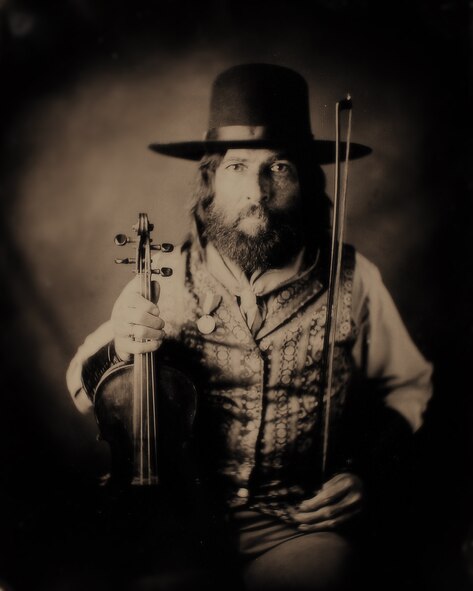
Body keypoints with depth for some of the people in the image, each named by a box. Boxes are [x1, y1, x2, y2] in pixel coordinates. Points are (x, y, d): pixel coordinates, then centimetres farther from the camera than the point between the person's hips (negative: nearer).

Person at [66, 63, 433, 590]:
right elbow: (84, 388, 6)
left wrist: (363, 468, -5)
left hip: (300, 524, 1)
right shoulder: (165, 280, -6)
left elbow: (408, 385, 9)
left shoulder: (351, 280, -8)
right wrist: (119, 350, -15)